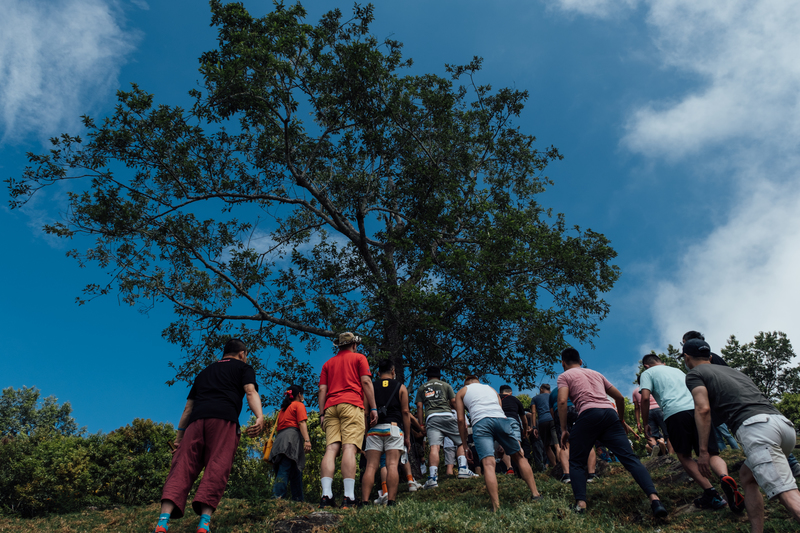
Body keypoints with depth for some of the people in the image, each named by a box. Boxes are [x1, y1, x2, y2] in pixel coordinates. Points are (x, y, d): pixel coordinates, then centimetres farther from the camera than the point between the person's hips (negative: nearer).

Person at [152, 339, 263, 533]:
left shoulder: (205, 372, 36)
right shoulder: (243, 367, 22)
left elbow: (188, 408, 32)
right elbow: (250, 391, 0)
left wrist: (179, 435, 34)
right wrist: (260, 416, -14)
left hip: (196, 419, 4)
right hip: (224, 418, -4)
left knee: (182, 466, -5)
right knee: (217, 468, -10)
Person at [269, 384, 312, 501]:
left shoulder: (283, 408, 29)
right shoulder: (299, 405, 6)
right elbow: (302, 423, -8)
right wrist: (307, 440, -18)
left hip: (280, 438, 8)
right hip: (292, 436, -8)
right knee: (285, 469, -16)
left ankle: (298, 499, -1)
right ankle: (277, 497, -25)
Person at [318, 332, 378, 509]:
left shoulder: (328, 363, 25)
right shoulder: (359, 358, 14)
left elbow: (322, 390, 16)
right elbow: (366, 382, 2)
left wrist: (322, 414, 15)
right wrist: (373, 408, 2)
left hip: (331, 407, 4)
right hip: (352, 405, -4)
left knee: (331, 449, -5)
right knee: (349, 448, -13)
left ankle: (326, 496, -17)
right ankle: (349, 498, -22)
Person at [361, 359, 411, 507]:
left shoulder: (370, 387, 14)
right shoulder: (401, 387, 12)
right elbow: (405, 412, 6)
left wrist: (364, 432, 13)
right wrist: (407, 436, 8)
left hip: (374, 429, 1)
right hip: (394, 428, -1)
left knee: (371, 466, -2)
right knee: (392, 465, -7)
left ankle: (364, 501, -12)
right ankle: (391, 500, -17)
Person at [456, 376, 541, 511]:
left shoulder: (462, 392, 27)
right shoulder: (490, 388, 36)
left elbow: (461, 420, 18)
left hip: (480, 422, -3)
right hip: (501, 419, 3)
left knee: (488, 463, -12)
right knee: (518, 456, 15)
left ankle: (496, 506, -21)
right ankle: (535, 493, 15)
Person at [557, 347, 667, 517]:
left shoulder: (564, 376, 15)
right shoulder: (596, 373, 31)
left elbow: (562, 401, -3)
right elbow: (620, 397, 28)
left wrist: (564, 429, 1)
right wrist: (621, 420, 38)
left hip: (588, 415, -4)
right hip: (610, 414, 4)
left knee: (576, 463, 7)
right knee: (630, 458, -3)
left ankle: (581, 503, -8)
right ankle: (654, 497, -20)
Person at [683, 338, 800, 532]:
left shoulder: (695, 374, 12)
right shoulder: (730, 369, 34)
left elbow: (703, 409, -3)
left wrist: (703, 450, -2)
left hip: (756, 426, -8)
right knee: (746, 477, 24)